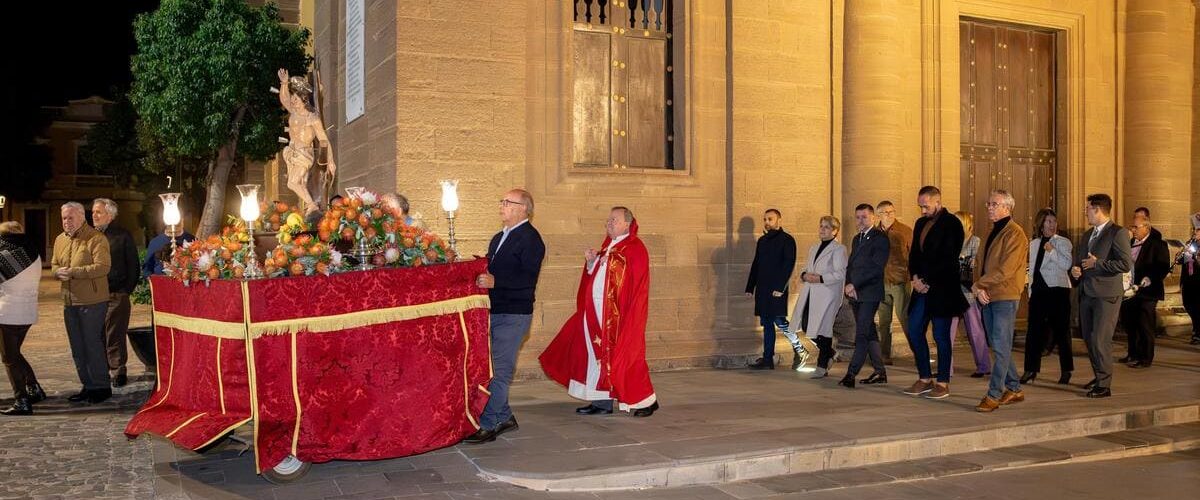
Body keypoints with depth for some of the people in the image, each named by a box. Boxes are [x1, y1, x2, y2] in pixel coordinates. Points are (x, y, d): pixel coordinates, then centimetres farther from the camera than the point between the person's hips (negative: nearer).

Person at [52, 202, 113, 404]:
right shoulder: (60, 240, 14)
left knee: (92, 344, -4)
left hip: (92, 302, -8)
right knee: (77, 348, 12)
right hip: (69, 302, 8)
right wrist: (58, 272, -3)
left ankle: (102, 387, 6)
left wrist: (73, 272, -22)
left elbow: (102, 267, -20)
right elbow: (54, 264, 21)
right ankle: (88, 386, 22)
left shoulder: (96, 239, -10)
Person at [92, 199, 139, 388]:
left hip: (116, 295, -4)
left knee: (115, 336, -2)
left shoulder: (123, 236, 1)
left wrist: (127, 289, -3)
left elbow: (133, 266, 2)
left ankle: (118, 371, 5)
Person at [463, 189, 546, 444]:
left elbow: (528, 280, -20)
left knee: (499, 371, -8)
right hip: (493, 312, 9)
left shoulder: (530, 239, -11)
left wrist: (495, 282, -26)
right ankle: (504, 417, 25)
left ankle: (488, 425, -3)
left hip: (513, 315, -9)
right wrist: (482, 274, 4)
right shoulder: (499, 238, 18)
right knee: (490, 368, 14)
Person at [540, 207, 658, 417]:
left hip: (620, 314, -8)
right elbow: (595, 275, 20)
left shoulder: (635, 248, -9)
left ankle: (647, 400, 11)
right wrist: (591, 262, 3)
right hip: (598, 311, 8)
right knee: (598, 353, 8)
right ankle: (602, 403, 15)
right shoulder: (608, 246, 16)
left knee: (620, 356, -3)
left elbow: (633, 283, -17)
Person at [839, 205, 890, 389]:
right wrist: (848, 285, 1)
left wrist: (854, 285, -16)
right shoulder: (857, 239, 19)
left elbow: (876, 268, -15)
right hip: (855, 293, 8)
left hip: (869, 293, -8)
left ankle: (851, 374, -16)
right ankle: (880, 372, 18)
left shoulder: (880, 239, -7)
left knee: (862, 334, -12)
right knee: (870, 334, 12)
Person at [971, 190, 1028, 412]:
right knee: (999, 346, 13)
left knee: (1001, 347, -7)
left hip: (1005, 296, -9)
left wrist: (979, 284, -11)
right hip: (987, 297, 9)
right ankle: (1014, 389, 23)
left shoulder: (1015, 233, -10)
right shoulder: (992, 233, 18)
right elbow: (981, 262, 14)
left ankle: (994, 395, -6)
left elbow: (1006, 269, -18)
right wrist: (979, 288, -4)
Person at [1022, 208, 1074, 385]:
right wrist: (1031, 288, 15)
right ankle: (1031, 369, 7)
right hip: (1038, 290, 4)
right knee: (1034, 330, 1)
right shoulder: (1033, 244, 13)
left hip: (1058, 290, -4)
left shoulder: (1063, 242, -1)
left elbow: (1067, 265, -14)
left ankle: (1066, 370, 13)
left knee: (1061, 330, 3)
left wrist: (1052, 251, -18)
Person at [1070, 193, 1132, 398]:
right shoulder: (1086, 235, 18)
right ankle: (1099, 376, 27)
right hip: (1086, 294, 8)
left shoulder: (1118, 233, -8)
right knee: (1088, 338, 13)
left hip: (1106, 295, -8)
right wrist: (1074, 270, 4)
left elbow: (1126, 264, -16)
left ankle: (1104, 385, -3)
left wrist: (1096, 264, -14)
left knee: (1100, 340, -10)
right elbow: (1077, 260, 26)